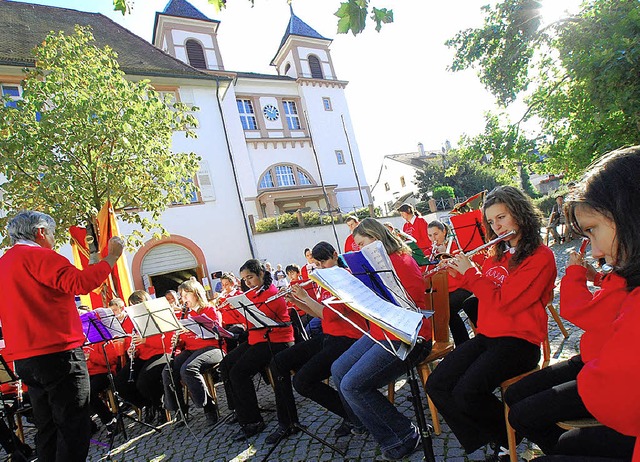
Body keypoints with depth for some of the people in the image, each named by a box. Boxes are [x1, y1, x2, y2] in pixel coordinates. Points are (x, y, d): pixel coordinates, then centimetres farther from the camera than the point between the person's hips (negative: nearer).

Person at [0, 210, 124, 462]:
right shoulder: (38, 256, -12)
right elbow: (80, 282, -25)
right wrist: (111, 256, -17)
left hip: (23, 358, 9)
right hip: (57, 353, -9)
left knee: (48, 427, 16)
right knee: (73, 426, -3)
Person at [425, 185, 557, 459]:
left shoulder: (540, 256, -10)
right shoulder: (498, 254, 13)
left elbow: (504, 301, -19)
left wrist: (470, 272, -12)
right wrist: (460, 273, 10)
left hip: (518, 340, -7)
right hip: (486, 335, 7)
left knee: (467, 393, -26)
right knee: (436, 385, -10)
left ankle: (508, 435, 5)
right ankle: (486, 439, 5)